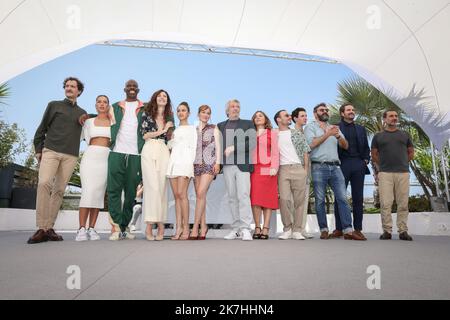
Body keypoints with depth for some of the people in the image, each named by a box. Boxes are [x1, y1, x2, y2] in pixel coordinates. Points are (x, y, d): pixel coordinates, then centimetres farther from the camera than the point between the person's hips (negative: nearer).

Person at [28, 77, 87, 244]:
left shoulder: (82, 113, 18)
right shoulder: (54, 105, 14)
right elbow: (42, 129, 11)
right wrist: (38, 149, 4)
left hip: (70, 156, 2)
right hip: (50, 151, -2)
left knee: (59, 190, -1)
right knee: (44, 183, -20)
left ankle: (49, 228, 2)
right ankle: (41, 229, -18)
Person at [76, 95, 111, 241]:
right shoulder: (89, 122, 15)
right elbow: (86, 139, 22)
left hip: (106, 158, 0)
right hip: (90, 156, 0)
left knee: (99, 193, -3)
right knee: (88, 192, -12)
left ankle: (91, 229, 0)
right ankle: (82, 229, -11)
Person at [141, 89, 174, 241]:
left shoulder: (169, 117, 19)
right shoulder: (147, 114, 10)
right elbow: (144, 135, 2)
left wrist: (170, 129, 3)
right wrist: (162, 130, -1)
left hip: (164, 152, 3)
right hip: (149, 151, -3)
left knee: (162, 187, -3)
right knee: (152, 186, -13)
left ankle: (160, 224, 0)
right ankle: (150, 225, -10)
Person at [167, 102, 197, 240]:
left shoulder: (191, 128, 9)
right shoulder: (174, 130, 23)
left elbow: (193, 148, -1)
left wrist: (190, 165, -11)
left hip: (185, 161, -5)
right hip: (173, 161, 5)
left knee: (181, 194, -15)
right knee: (176, 195, 0)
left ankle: (186, 228, -11)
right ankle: (179, 228, 0)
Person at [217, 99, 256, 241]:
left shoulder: (248, 124, 11)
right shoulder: (220, 126, 19)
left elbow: (252, 143, -2)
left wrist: (233, 147, -11)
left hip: (242, 165, -3)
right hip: (227, 165, 3)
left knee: (243, 196, -10)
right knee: (232, 197, 4)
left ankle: (245, 229, -8)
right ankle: (236, 228, 10)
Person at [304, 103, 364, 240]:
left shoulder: (334, 128, 22)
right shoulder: (310, 127, 7)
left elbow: (345, 146, 13)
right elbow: (312, 144, -10)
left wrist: (338, 136, -6)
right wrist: (328, 134, -12)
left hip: (335, 167, 4)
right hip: (319, 167, -4)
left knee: (343, 198, -4)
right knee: (320, 200, -1)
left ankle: (348, 231, -3)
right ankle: (324, 230, 7)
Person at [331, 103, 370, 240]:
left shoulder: (361, 129, 20)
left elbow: (366, 147, 20)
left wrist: (366, 160, 6)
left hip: (359, 165, 4)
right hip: (342, 165, -4)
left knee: (358, 198, 4)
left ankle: (358, 229, 10)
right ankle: (339, 229, 5)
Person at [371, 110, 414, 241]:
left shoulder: (405, 135, 15)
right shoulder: (378, 136, 10)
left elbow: (411, 153, 21)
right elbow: (374, 155, 14)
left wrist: (402, 163, 16)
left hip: (403, 173, 2)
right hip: (385, 173, -1)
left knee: (403, 204, 2)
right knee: (385, 203, -5)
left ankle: (403, 231, 9)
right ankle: (387, 231, 2)